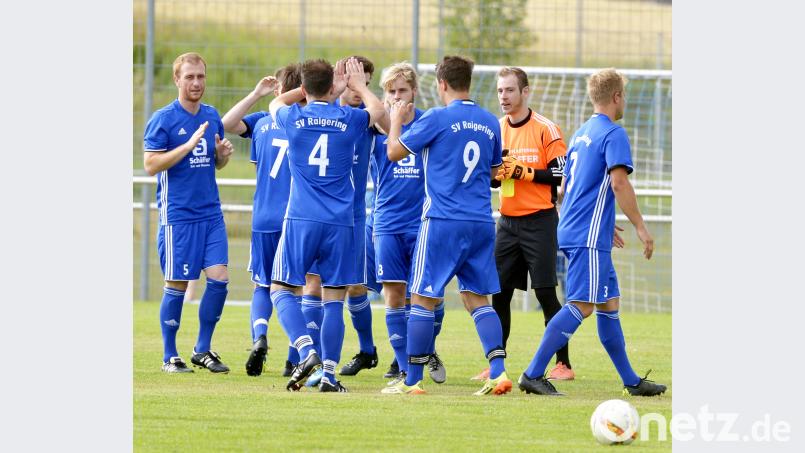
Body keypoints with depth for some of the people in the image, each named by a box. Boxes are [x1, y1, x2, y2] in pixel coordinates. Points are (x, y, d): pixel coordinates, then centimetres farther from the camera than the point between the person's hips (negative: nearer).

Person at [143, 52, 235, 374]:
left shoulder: (212, 117, 12)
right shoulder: (163, 119, -6)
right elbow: (151, 165, -13)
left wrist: (223, 153, -2)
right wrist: (189, 145, -20)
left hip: (211, 212, 5)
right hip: (177, 214, -5)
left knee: (219, 278, -3)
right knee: (177, 285, -2)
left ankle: (203, 350, 11)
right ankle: (170, 357, 9)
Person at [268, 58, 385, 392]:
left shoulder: (293, 118, 0)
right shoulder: (349, 119, 2)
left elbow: (276, 103, 27)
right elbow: (377, 108, 26)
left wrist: (311, 88, 33)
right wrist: (358, 85, 40)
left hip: (300, 220, -1)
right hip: (339, 223, 1)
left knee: (282, 289, 5)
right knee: (333, 299, 5)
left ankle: (307, 351, -17)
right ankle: (329, 373, 0)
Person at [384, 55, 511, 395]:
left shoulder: (437, 118, -9)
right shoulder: (490, 123, 10)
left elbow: (394, 152, -1)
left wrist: (396, 119, 15)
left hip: (443, 222, -5)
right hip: (482, 224, 6)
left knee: (423, 299, 2)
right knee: (478, 298, 11)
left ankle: (413, 380, 3)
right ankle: (498, 371, -4)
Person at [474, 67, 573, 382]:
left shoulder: (545, 129, -8)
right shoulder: (497, 129, 10)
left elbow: (562, 174, -11)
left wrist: (525, 172, -19)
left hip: (539, 222, -6)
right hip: (508, 222, 6)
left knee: (546, 293, -7)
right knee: (498, 293, 4)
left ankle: (563, 364, 0)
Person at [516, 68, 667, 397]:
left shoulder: (581, 134, 18)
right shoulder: (613, 133, -9)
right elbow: (619, 183, -20)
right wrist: (640, 227, -14)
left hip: (572, 232, 10)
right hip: (590, 237, -10)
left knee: (609, 303, 13)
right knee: (581, 305, -13)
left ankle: (630, 380, 18)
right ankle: (533, 375, -19)